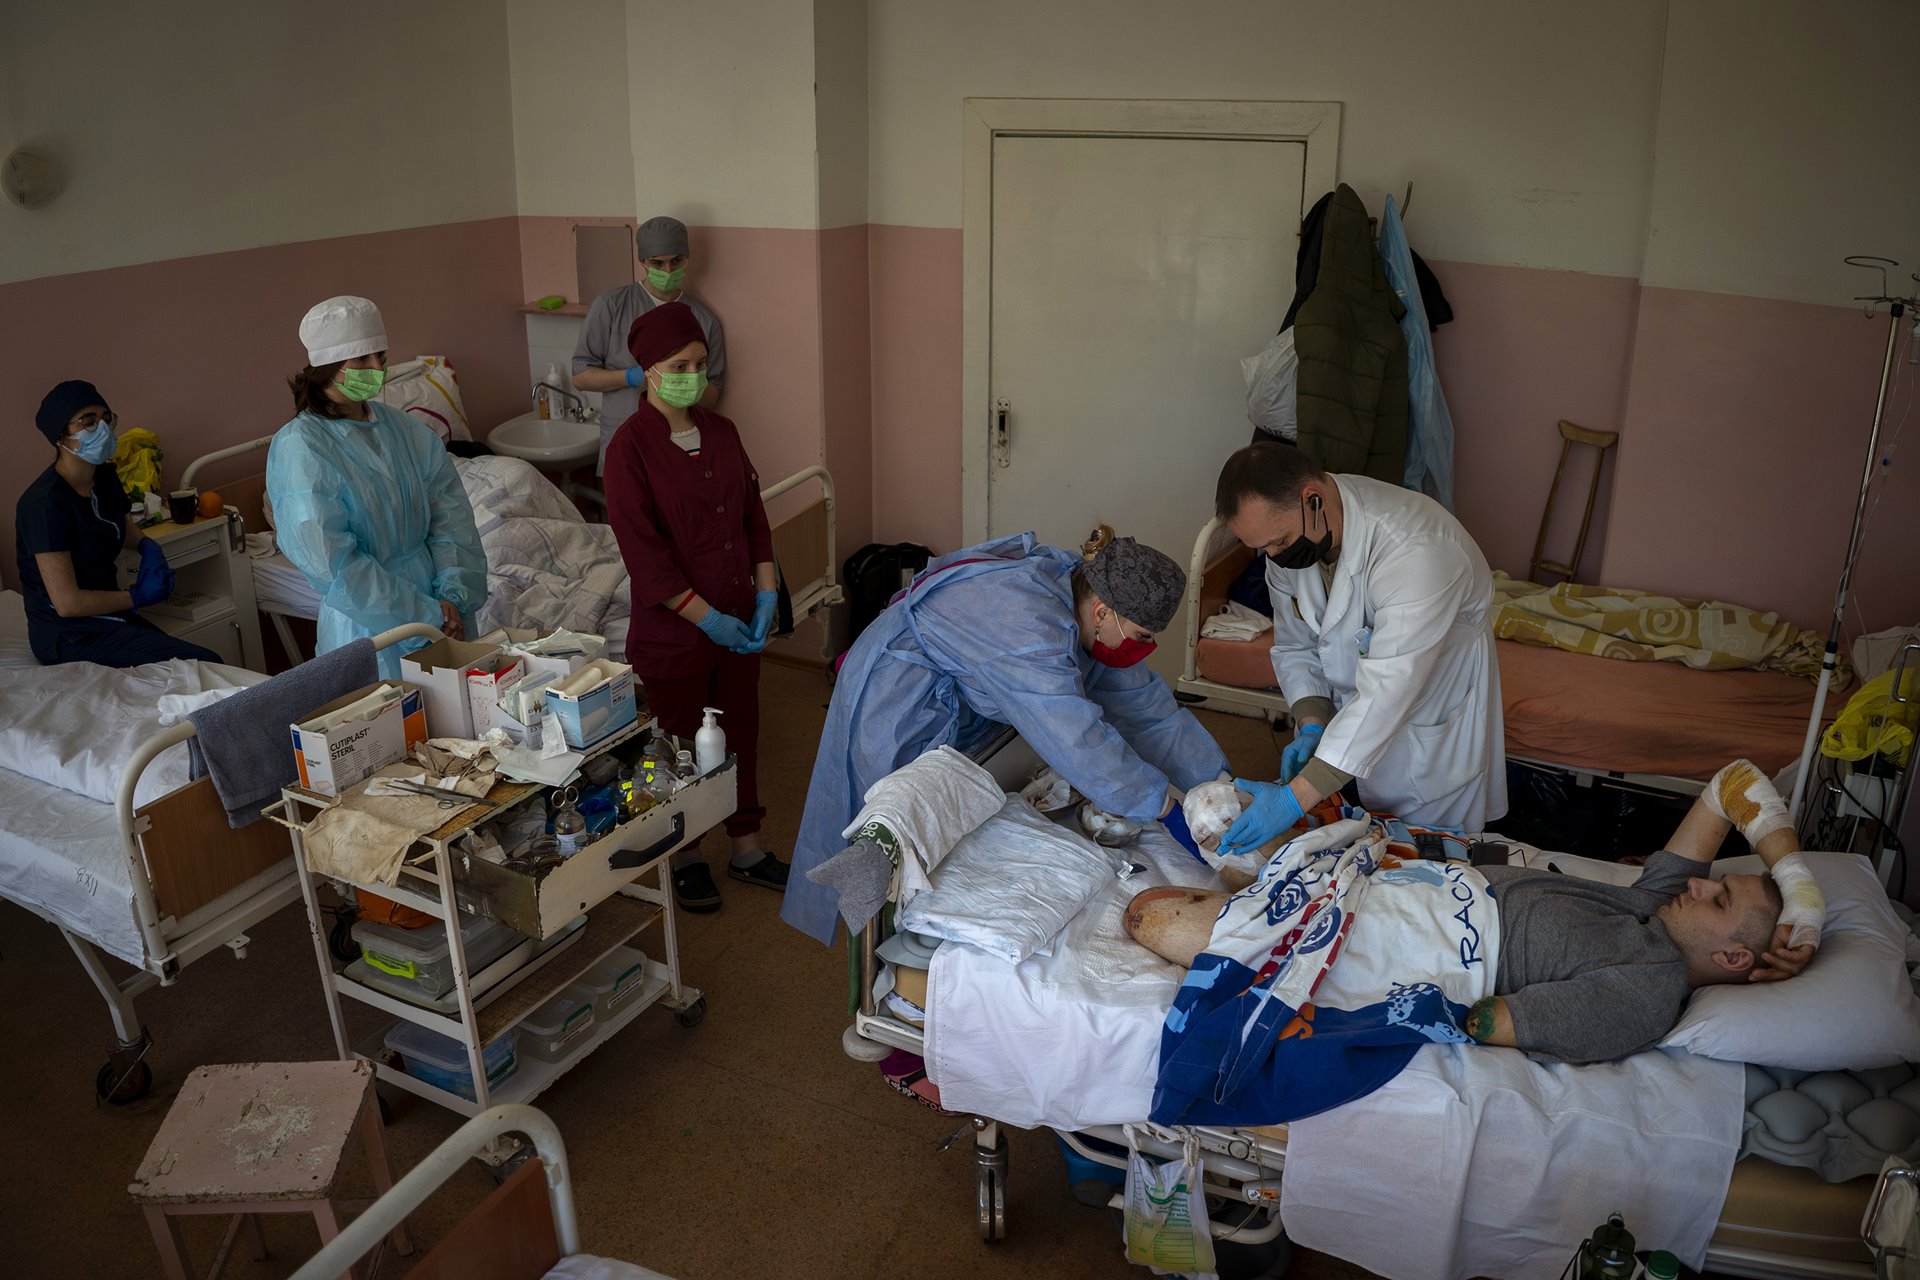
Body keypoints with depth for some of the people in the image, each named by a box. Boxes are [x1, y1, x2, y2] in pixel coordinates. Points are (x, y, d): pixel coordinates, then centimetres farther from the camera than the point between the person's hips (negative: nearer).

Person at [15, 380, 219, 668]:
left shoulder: (105, 477, 5)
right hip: (70, 638, -9)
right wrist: (137, 597, -11)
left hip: (107, 618, 9)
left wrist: (148, 546, 7)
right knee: (207, 665, -20)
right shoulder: (46, 503, -21)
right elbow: (67, 602, -23)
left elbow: (124, 526, 29)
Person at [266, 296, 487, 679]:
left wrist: (454, 596, -14)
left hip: (444, 616, 6)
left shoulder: (407, 430, 5)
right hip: (370, 630, -5)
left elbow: (450, 517, 1)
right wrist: (427, 616, -19)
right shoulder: (299, 449, -13)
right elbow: (333, 565, -19)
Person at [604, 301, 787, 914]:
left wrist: (766, 593, -2)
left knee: (741, 730, 16)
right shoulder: (630, 446, -14)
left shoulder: (721, 432, 5)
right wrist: (708, 617, -19)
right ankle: (685, 856, 29)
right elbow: (643, 551, -18)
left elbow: (753, 516, 9)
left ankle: (746, 846, 32)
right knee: (681, 742, 10)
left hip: (740, 620, 6)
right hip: (673, 628, -6)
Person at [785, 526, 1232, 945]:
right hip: (896, 715, -9)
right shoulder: (1027, 625, -38)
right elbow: (1080, 742, -41)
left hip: (956, 708, 9)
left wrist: (1217, 778, -8)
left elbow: (1146, 706, -4)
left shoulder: (1080, 599, -9)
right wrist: (1157, 800, -31)